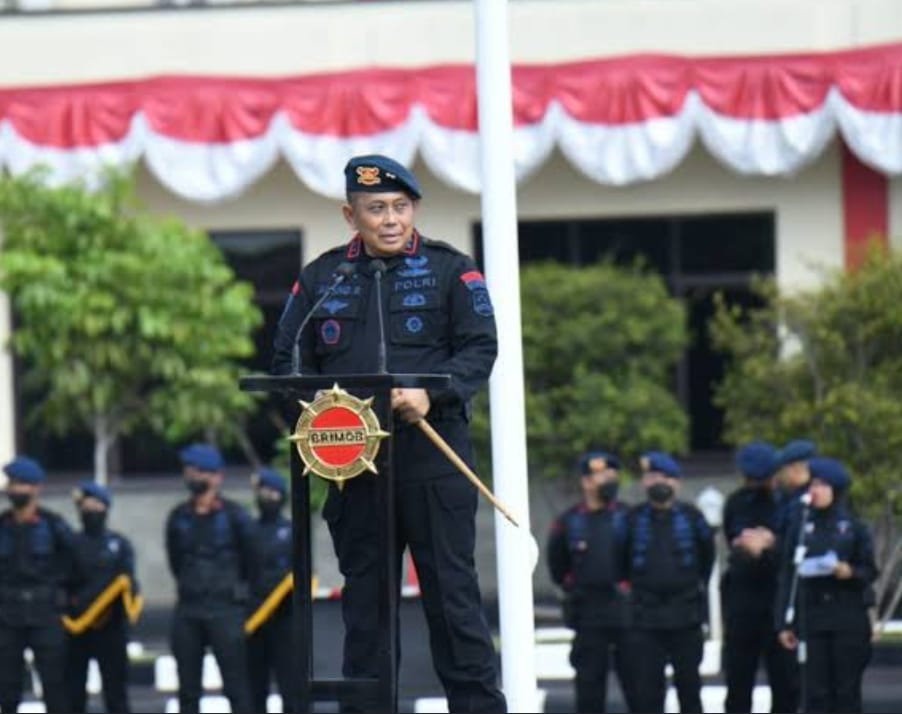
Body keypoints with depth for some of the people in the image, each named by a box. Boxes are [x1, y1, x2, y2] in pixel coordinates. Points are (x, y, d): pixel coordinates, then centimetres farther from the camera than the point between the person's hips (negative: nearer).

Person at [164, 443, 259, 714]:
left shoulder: (234, 516, -2)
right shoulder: (179, 517, 8)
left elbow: (251, 562, 5)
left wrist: (241, 594, 11)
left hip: (226, 610, -4)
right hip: (187, 611, 4)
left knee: (236, 685, -6)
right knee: (187, 688, 7)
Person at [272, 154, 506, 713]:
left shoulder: (450, 269, 7)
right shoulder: (321, 278, 14)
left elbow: (481, 348, -1)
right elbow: (289, 360, 14)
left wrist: (432, 392, -18)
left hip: (433, 455, -3)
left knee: (451, 587, -3)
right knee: (363, 593, 7)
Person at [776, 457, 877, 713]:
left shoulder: (854, 527, 4)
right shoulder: (801, 529, 7)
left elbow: (870, 572, 5)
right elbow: (787, 577, 6)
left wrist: (851, 572, -18)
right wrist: (785, 623, 1)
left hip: (849, 621, -1)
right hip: (813, 620, 1)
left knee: (847, 690, -1)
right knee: (816, 691, -2)